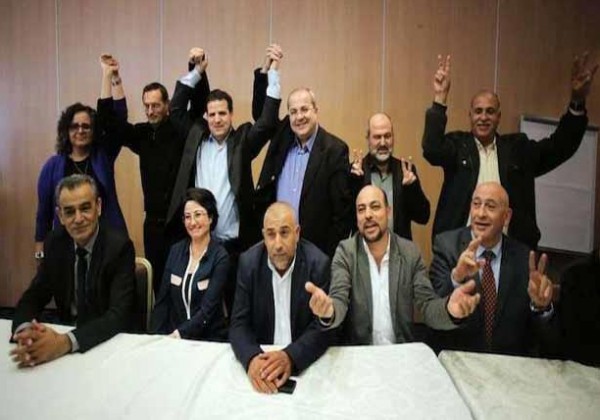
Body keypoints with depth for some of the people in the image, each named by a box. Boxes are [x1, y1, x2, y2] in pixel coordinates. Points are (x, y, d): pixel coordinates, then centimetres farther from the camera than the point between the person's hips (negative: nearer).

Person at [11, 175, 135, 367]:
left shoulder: (119, 246, -18)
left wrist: (66, 342, -37)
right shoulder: (55, 242, -2)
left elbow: (119, 315, -24)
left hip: (111, 341, -4)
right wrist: (25, 330, -23)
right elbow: (33, 296, -2)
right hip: (63, 334, 4)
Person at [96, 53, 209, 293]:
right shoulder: (142, 134, 7)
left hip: (182, 219, -4)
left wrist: (196, 68, -28)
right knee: (157, 278, 12)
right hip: (154, 221, 4)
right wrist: (108, 76, -4)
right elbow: (109, 121, 1)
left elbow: (199, 100, -13)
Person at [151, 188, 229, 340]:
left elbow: (208, 309, -14)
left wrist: (179, 334, -21)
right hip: (173, 336, 3)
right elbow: (163, 300, 5)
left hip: (208, 338, -3)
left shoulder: (220, 257, -9)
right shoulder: (176, 250, 4)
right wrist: (157, 337, -5)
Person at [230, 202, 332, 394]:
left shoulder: (318, 263, -11)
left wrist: (289, 357, -29)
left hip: (305, 361, -1)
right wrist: (252, 358, -25)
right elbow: (239, 324, -6)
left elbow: (322, 327, -12)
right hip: (260, 356, 1)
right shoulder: (248, 262, -5)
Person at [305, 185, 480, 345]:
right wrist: (328, 311, -37)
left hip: (403, 351, 2)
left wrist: (449, 309, -27)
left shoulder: (411, 252, -1)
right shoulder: (345, 251, -5)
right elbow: (339, 301, -14)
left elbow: (427, 304, -5)